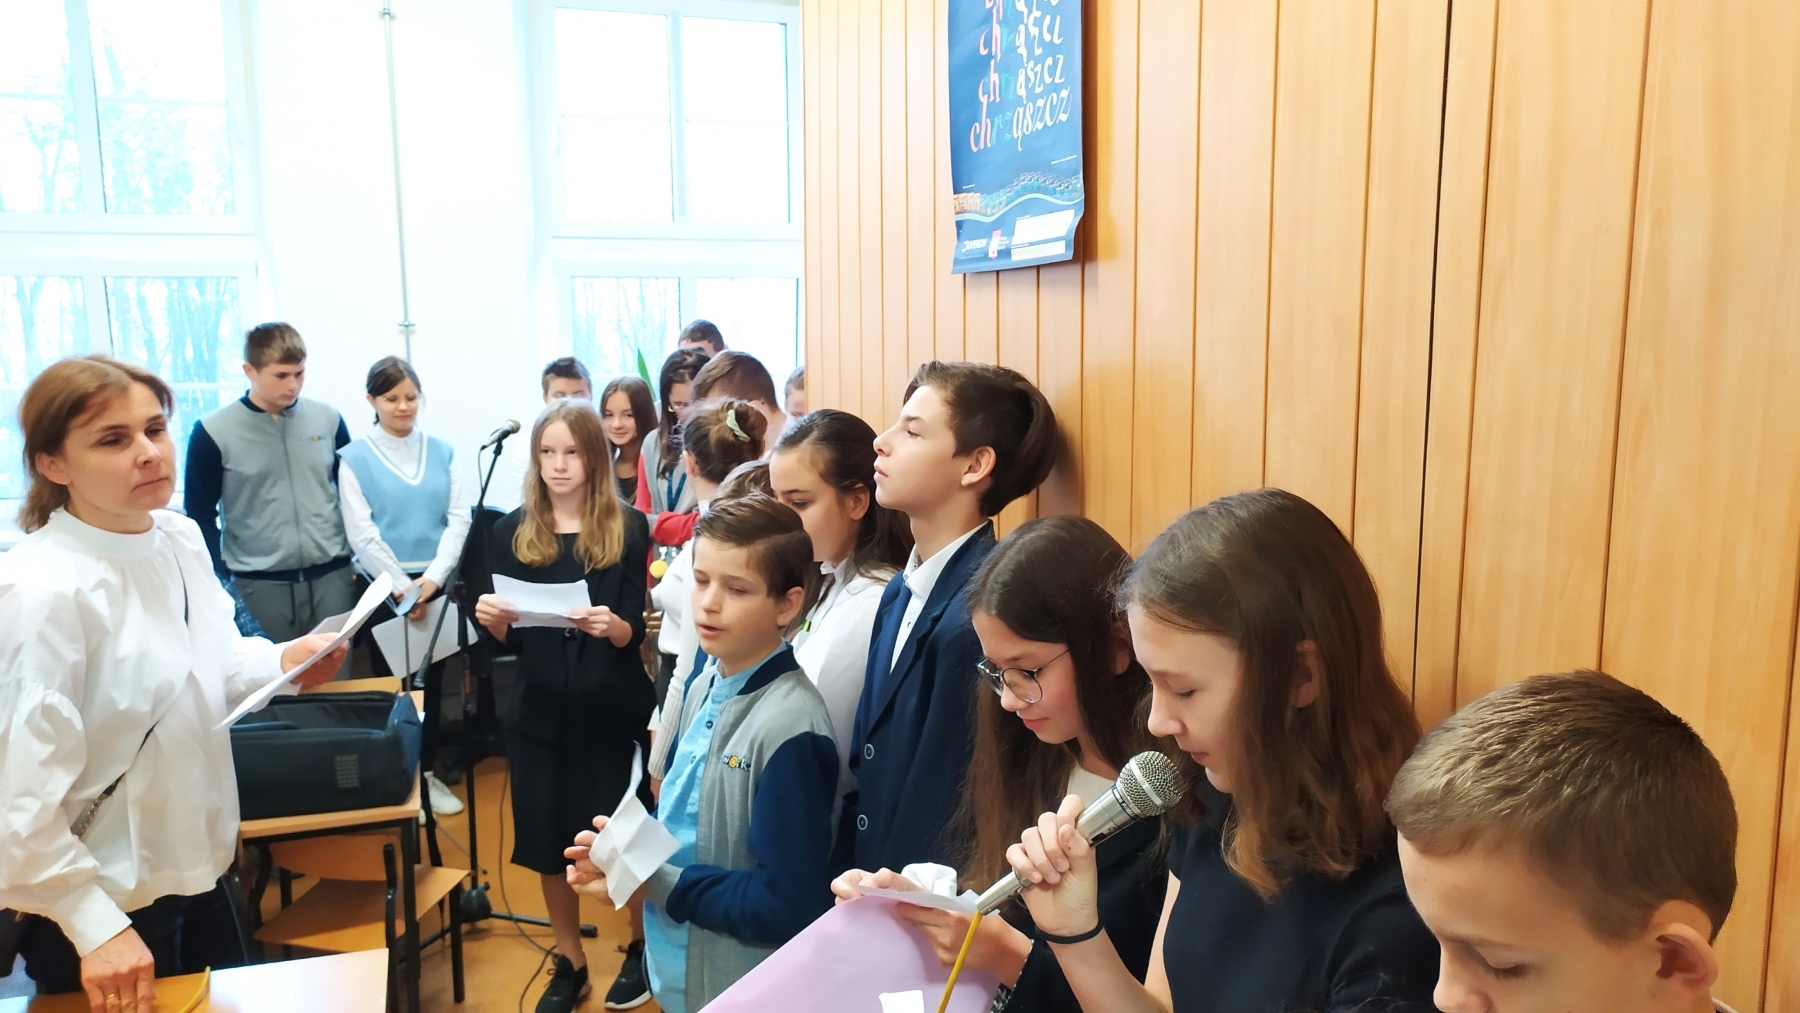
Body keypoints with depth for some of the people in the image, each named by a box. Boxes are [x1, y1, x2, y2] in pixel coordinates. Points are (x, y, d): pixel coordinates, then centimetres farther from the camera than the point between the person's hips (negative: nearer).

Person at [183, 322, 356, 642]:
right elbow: (201, 515, 2)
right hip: (260, 583, -2)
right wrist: (219, 580, -1)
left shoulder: (328, 419, 3)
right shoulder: (212, 433, -5)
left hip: (332, 574, 2)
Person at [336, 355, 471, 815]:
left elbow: (459, 518, -1)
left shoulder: (441, 452, 4)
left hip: (435, 585, 3)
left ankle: (427, 771, 25)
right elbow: (362, 533, -9)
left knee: (431, 680, 11)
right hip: (385, 588, -2)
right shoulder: (354, 458, -3)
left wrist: (431, 579, -11)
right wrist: (402, 587, -13)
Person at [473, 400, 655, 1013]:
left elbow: (635, 633, -10)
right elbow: (510, 639, 3)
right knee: (547, 840, 11)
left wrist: (611, 625, -31)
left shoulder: (628, 528, -5)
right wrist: (493, 621, -18)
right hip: (540, 710, 3)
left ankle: (641, 945, 32)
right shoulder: (513, 530, 2)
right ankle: (569, 963, 32)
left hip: (613, 709, -3)